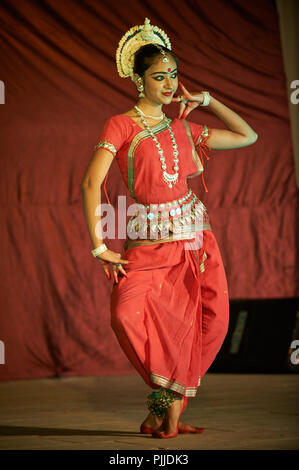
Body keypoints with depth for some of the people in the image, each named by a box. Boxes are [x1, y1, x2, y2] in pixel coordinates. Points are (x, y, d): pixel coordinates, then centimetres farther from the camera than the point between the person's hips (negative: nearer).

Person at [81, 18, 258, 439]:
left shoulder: (183, 128, 15)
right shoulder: (121, 125, 0)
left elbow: (248, 137, 21)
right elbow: (92, 183, -10)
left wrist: (206, 100, 15)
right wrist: (98, 246, -17)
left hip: (194, 237, 4)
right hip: (147, 242, -4)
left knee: (207, 323, -10)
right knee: (128, 314, -27)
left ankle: (168, 407, 7)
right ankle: (170, 403, -7)